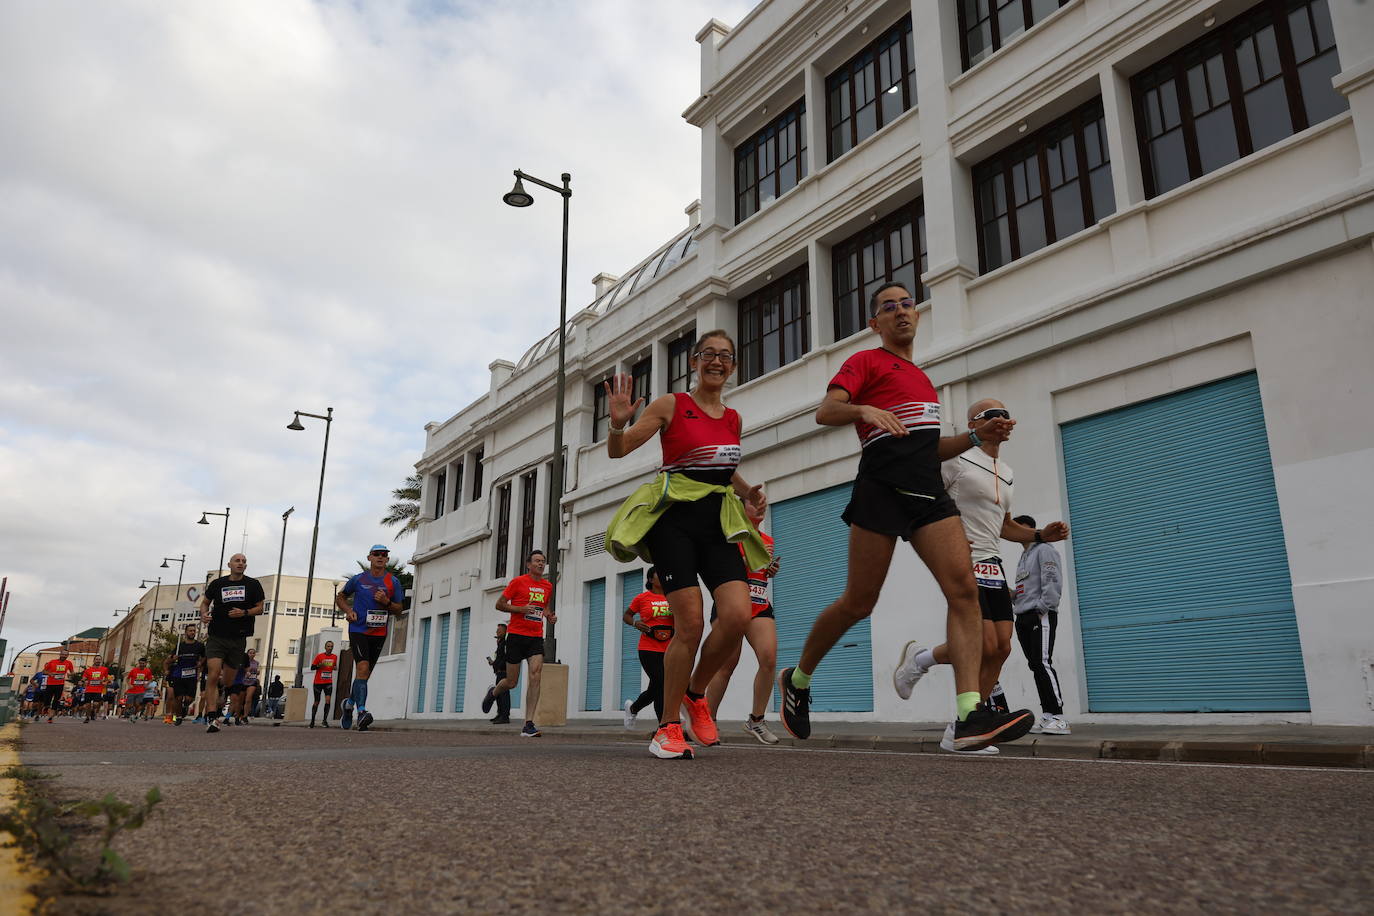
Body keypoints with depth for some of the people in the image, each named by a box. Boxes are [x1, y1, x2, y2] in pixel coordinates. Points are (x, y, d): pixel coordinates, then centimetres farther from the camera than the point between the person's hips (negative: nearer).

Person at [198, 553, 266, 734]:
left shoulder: (253, 585, 6)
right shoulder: (217, 583, 7)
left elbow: (259, 608, 7)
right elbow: (205, 602, 20)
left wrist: (244, 613, -12)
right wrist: (203, 614, -1)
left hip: (238, 639, 1)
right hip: (216, 636, -1)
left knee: (228, 681, 8)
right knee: (213, 676, -17)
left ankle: (219, 708, 34)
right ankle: (211, 719, -17)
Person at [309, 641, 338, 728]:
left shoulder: (335, 657, 5)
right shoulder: (319, 656, -5)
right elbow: (312, 667, -3)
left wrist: (335, 667, -1)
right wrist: (319, 666, -21)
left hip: (328, 682, 2)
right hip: (318, 682, -2)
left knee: (328, 700, -17)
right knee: (316, 702, 6)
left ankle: (325, 720, -13)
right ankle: (312, 720, 22)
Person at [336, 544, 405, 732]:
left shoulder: (393, 582, 4)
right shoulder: (358, 579, 2)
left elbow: (399, 610, 8)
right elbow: (340, 598, 17)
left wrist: (386, 602, -12)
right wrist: (348, 611, -2)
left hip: (379, 633, 3)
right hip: (358, 630, -3)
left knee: (365, 674, 11)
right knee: (362, 668, -21)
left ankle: (349, 703, 37)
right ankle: (361, 712, -27)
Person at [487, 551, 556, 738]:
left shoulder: (547, 586, 12)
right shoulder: (518, 582, -4)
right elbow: (499, 605, -2)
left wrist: (549, 616, 8)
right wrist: (521, 609, -15)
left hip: (536, 637, 4)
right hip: (516, 635, -4)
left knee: (536, 675, -16)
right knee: (511, 682, 3)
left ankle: (528, 725, -15)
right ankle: (493, 693, 40)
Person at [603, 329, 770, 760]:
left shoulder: (733, 418, 15)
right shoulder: (671, 405, 0)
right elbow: (617, 451, -3)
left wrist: (749, 494, 12)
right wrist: (618, 422, -24)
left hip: (718, 521, 5)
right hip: (674, 518, -5)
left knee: (738, 615, -14)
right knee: (690, 623, -11)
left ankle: (695, 694, 13)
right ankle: (669, 726, 7)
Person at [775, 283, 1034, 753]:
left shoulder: (920, 377, 28)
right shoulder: (866, 361, 7)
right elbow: (824, 412, -8)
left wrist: (976, 436, 17)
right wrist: (864, 410, -27)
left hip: (929, 491, 6)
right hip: (883, 490, -6)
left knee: (964, 587, -13)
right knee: (859, 603, -2)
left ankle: (971, 716, -18)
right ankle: (797, 680, 20)